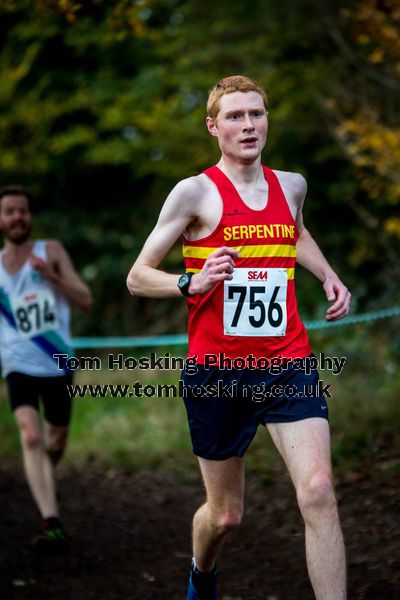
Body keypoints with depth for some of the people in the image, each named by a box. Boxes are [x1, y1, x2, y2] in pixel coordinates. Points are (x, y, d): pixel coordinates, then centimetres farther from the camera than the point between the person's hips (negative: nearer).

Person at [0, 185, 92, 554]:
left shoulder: (51, 251, -3)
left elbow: (86, 301, -10)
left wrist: (52, 276, -23)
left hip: (58, 364, 1)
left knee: (56, 437, 17)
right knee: (31, 436, -22)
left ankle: (45, 481, 52)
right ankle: (52, 523, -30)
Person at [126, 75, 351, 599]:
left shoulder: (291, 185, 7)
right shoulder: (196, 193, -7)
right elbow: (137, 278, -4)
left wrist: (329, 276, 16)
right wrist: (193, 282, -21)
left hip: (287, 365, 3)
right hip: (216, 373, -2)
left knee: (319, 492, -19)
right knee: (225, 514, 11)